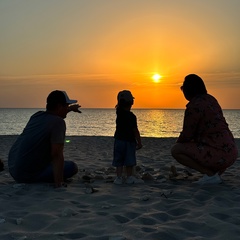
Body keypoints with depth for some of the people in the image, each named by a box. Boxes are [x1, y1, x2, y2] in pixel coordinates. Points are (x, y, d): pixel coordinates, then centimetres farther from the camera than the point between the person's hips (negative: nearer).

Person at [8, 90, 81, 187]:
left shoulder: (37, 115, 8)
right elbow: (57, 154, -25)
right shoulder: (58, 122, -18)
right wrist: (59, 182, -24)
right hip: (28, 175, -9)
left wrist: (70, 108, 49)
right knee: (72, 167, -5)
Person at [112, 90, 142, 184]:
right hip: (130, 141, -3)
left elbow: (118, 106, 22)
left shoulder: (119, 112, -3)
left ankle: (119, 177, 2)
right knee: (129, 161, 7)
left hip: (119, 140, 3)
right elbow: (135, 131, -14)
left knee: (118, 161, 6)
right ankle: (129, 178, 12)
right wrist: (139, 142, -7)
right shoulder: (132, 116, -14)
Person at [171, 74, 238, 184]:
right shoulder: (211, 99, 13)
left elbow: (187, 135, -11)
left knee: (176, 150, -7)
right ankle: (218, 171, 12)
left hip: (219, 156, -9)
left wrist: (177, 144, 11)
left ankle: (210, 174, -8)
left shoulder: (194, 106, -15)